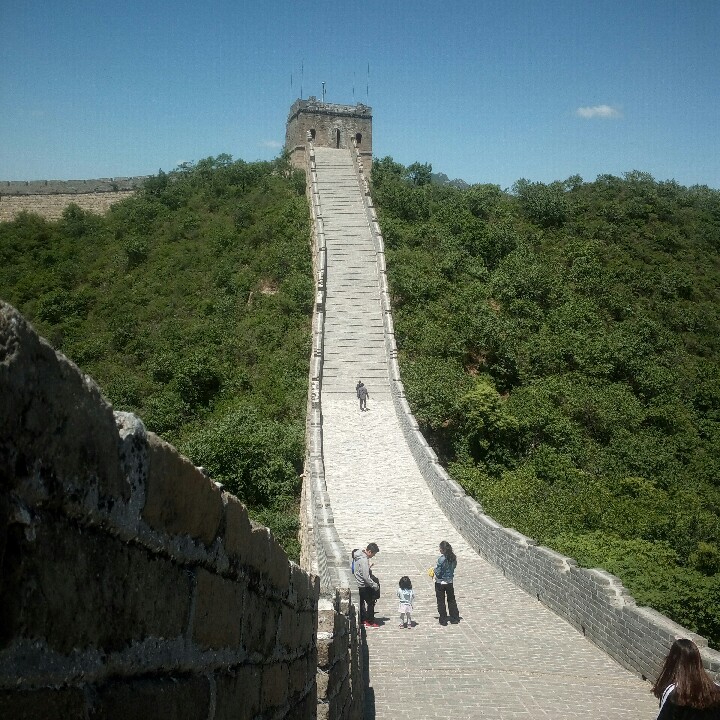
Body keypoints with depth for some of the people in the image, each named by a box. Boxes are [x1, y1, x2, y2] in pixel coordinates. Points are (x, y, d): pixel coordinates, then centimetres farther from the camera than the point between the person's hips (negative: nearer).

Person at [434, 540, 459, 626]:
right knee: (451, 599, 21)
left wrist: (435, 568, -1)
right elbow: (454, 566, 6)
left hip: (440, 583, -5)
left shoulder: (441, 559, -24)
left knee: (441, 601, 10)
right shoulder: (453, 558, -7)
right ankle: (455, 617, 27)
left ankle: (443, 619, 15)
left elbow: (437, 573, -21)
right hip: (450, 582, 5)